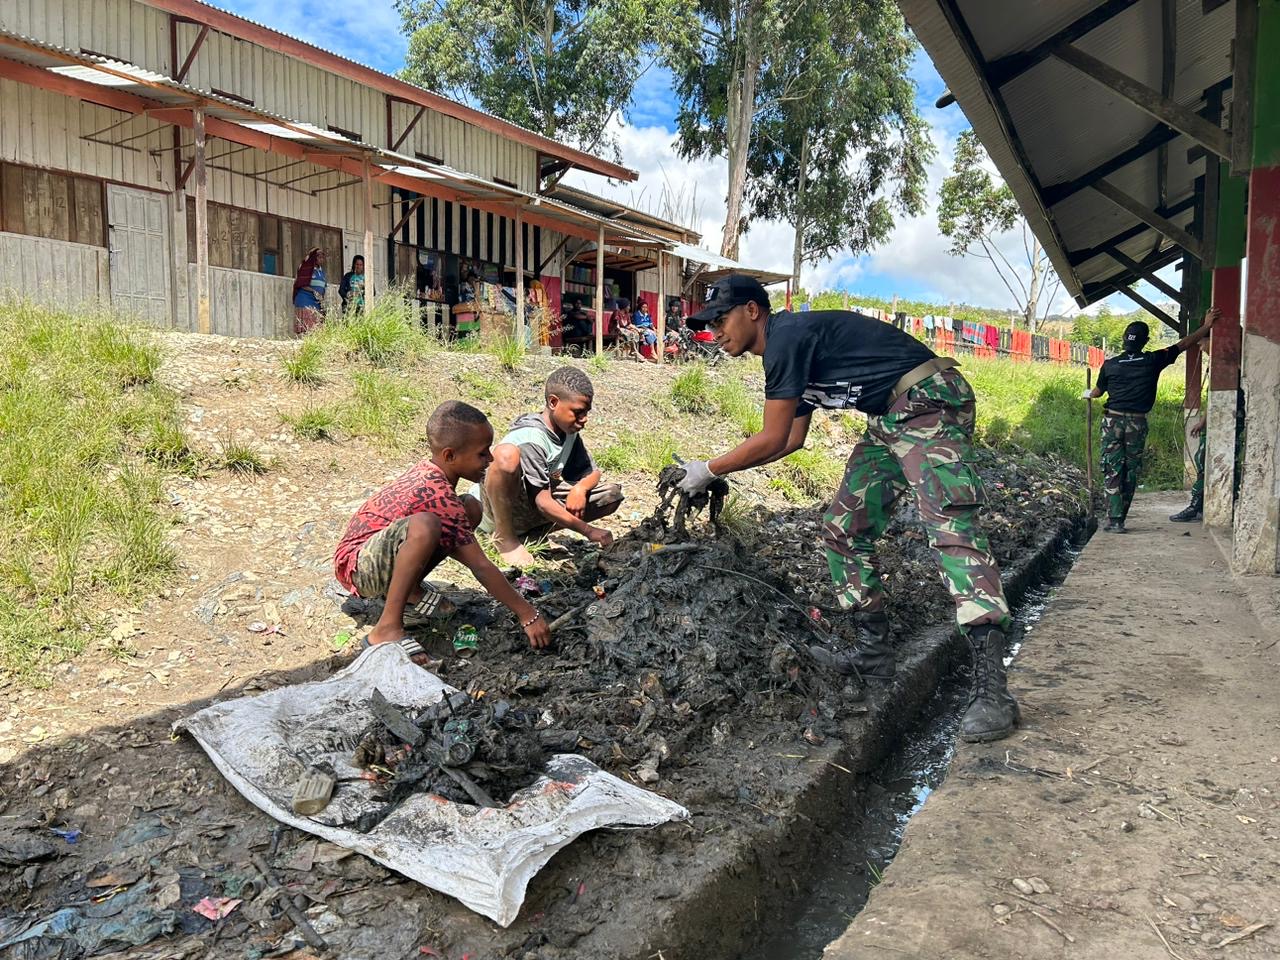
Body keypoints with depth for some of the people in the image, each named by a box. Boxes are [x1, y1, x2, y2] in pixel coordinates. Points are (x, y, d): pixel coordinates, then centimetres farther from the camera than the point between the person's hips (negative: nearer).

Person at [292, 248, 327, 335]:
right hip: (305, 301, -6)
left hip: (316, 303, 6)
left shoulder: (321, 270, 19)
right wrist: (313, 291, -16)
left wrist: (322, 300, 8)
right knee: (305, 326, -12)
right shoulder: (306, 268, -1)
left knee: (316, 327, -2)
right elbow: (301, 285, -6)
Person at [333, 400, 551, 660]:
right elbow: (481, 567, -24)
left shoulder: (427, 471, -1)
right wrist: (528, 615, -20)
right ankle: (387, 628, -27)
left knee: (470, 509, 2)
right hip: (357, 567, -9)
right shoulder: (440, 495, -26)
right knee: (425, 526, -39)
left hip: (378, 547, 9)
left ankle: (410, 590, 6)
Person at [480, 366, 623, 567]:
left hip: (531, 515, 8)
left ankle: (529, 534, -3)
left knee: (612, 494, -4)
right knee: (507, 454, -39)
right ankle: (505, 537, -15)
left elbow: (593, 472, 10)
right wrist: (588, 530, -30)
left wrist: (580, 488, -13)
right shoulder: (529, 439, -25)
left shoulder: (569, 432, 0)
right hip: (500, 510, -8)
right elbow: (543, 502, -28)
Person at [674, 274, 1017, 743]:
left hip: (930, 404, -11)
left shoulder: (786, 335, -15)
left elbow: (771, 439, -13)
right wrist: (716, 470, 23)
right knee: (844, 529, 9)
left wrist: (710, 470, 0)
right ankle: (874, 650, 17)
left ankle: (992, 690, -25)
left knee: (951, 529, -22)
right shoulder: (789, 351, 17)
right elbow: (792, 439, 24)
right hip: (891, 421, 11)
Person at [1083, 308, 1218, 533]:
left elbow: (1098, 391, 17)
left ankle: (1114, 520, -6)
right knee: (1130, 473, 8)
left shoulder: (1110, 364, 1)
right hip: (1137, 424, 0)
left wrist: (1088, 394, 39)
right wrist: (1206, 325, 14)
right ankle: (1119, 519, 10)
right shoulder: (1153, 361, -2)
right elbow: (1183, 344, 5)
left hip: (1112, 421, 0)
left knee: (1112, 472, 1)